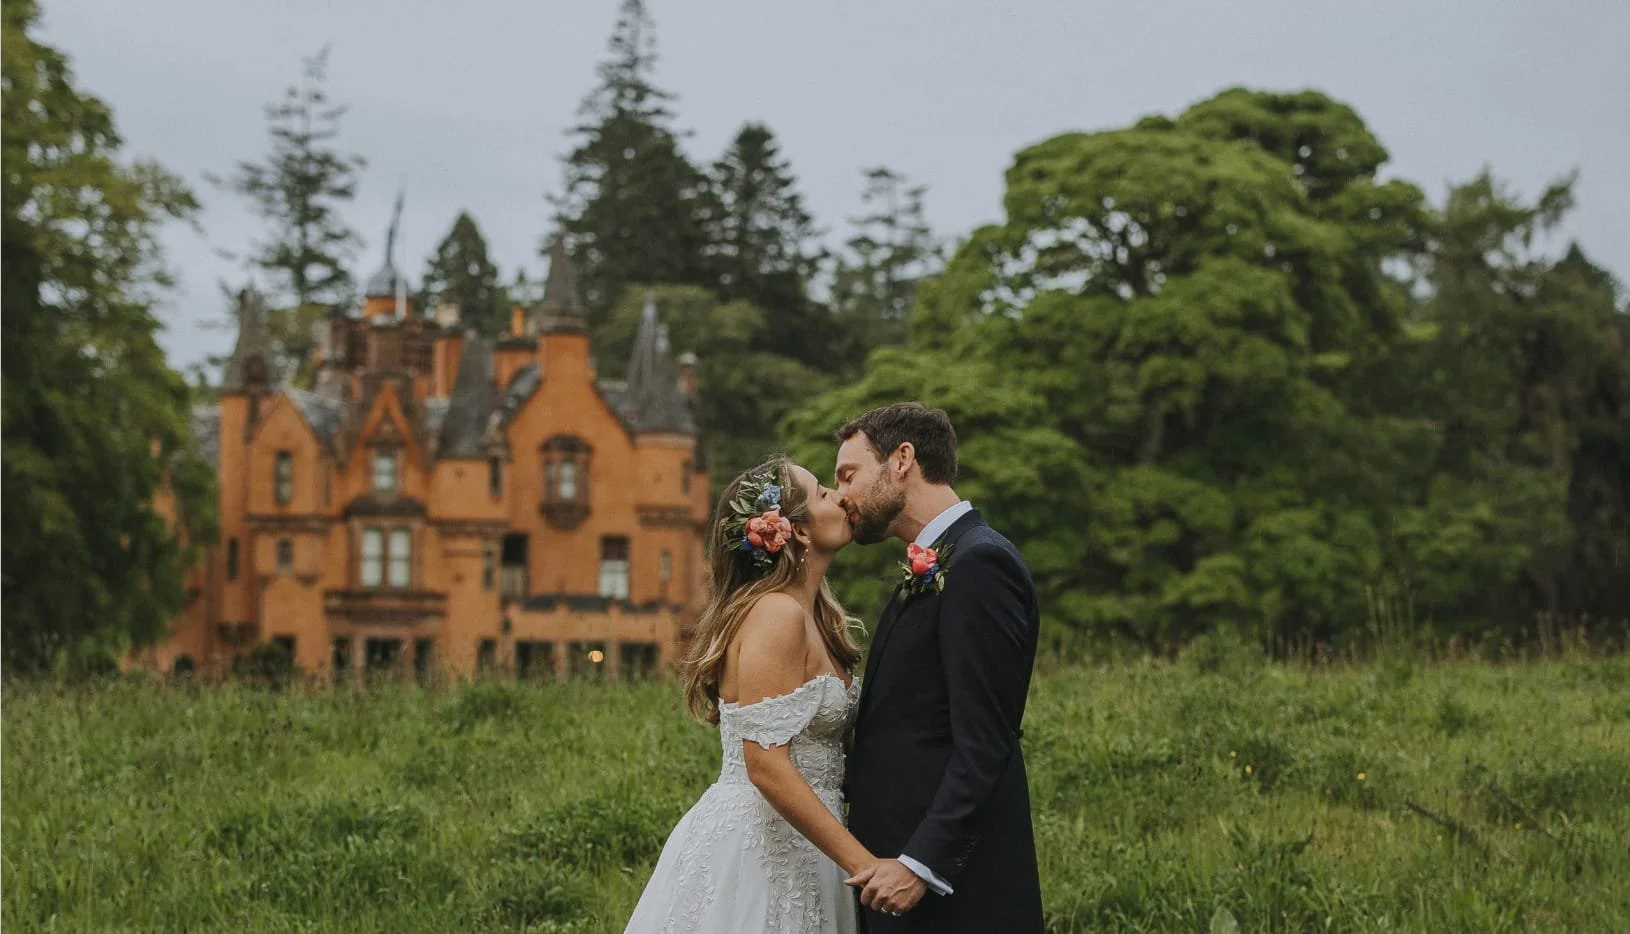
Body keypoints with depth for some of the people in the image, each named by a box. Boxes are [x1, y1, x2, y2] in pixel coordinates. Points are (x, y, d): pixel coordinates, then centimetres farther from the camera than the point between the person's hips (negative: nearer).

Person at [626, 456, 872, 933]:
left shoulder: (811, 616, 12)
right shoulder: (777, 614, -16)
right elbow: (766, 764, -23)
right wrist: (862, 863, -25)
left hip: (795, 848, 9)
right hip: (756, 850, -9)